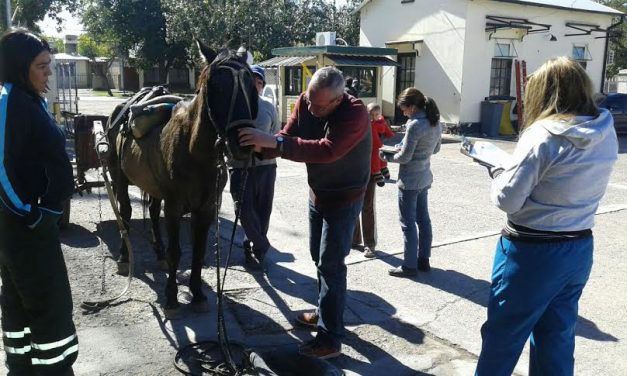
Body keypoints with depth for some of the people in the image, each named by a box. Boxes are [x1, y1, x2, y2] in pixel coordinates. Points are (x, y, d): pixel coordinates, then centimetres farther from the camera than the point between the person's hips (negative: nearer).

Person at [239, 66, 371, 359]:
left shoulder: (355, 113, -30)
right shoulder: (305, 102, -9)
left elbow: (326, 151, -42)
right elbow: (288, 137, -11)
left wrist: (274, 142, -47)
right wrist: (262, 146, -33)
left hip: (344, 199, -7)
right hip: (317, 193, 7)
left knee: (331, 264, -5)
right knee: (318, 256, 19)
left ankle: (330, 339, 6)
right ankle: (325, 312, 38)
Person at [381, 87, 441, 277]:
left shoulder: (415, 125, -22)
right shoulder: (435, 123, 4)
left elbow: (404, 157, -19)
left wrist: (386, 156, -3)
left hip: (409, 180, -9)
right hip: (425, 178, 9)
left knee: (408, 223, 2)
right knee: (423, 219, 16)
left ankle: (410, 266, 11)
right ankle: (423, 260, 27)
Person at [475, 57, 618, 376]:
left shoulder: (543, 136, -20)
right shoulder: (607, 134, 2)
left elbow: (507, 199, -18)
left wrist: (499, 170, 0)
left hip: (533, 253, -7)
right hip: (579, 249, 7)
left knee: (502, 334, 12)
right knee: (557, 338, 19)